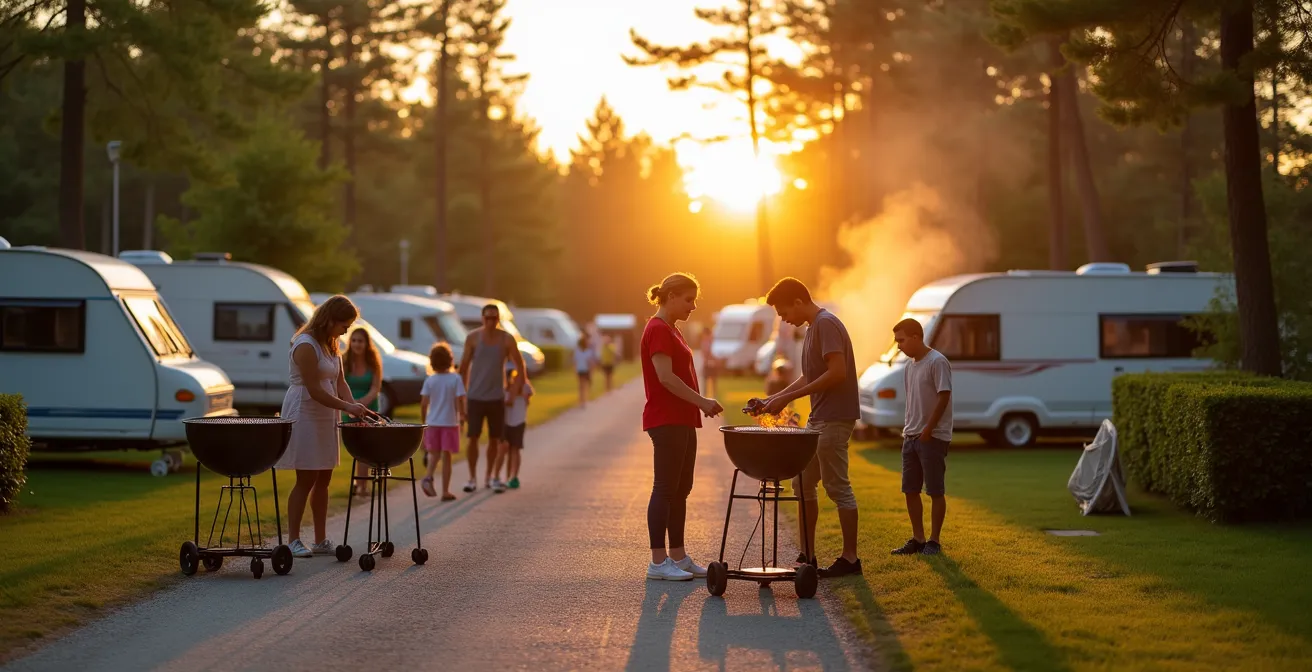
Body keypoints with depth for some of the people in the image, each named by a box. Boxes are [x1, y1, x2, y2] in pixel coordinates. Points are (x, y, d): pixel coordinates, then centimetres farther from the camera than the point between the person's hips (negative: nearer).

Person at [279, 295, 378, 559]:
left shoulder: (330, 345, 12)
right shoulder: (305, 345, -17)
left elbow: (340, 383, 10)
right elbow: (315, 390, -20)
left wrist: (355, 407, -5)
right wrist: (347, 407, -20)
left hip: (325, 418, 9)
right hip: (304, 416, -9)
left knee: (323, 479, 9)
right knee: (306, 479, -6)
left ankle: (321, 541, 14)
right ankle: (294, 540, 1)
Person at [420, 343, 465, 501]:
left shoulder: (429, 380, -2)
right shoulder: (455, 378, -8)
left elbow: (423, 404, -2)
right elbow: (460, 401, -12)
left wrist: (424, 421, 11)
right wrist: (462, 415, 4)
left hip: (432, 423, 2)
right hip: (450, 422, -2)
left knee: (433, 453, 16)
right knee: (446, 456, 5)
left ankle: (429, 477, -11)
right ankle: (445, 491, 6)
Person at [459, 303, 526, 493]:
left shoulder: (507, 339, -4)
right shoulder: (473, 338, -4)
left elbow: (519, 365, 4)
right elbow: (464, 366, 2)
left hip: (496, 397, 1)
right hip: (475, 397, -1)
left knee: (494, 439, 7)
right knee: (473, 438, -4)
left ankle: (488, 477, 21)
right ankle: (472, 478, 4)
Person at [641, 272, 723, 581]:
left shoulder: (671, 330, 18)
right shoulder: (658, 330, -13)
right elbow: (665, 377, -21)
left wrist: (699, 404, 14)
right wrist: (701, 401, -19)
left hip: (682, 421, 10)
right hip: (666, 421, -10)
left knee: (681, 489, 11)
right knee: (665, 489, -7)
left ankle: (678, 557, 16)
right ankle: (658, 562, -4)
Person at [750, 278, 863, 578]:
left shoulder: (826, 325, -15)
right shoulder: (813, 328, 16)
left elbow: (837, 373, -23)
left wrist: (788, 397, -20)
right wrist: (775, 398, 11)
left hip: (834, 418, -10)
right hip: (818, 420, 10)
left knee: (837, 487, -4)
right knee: (802, 484, 12)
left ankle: (850, 558, 3)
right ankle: (807, 556, 17)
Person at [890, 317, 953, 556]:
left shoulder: (937, 362, -12)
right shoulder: (909, 367, 13)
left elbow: (944, 397, -17)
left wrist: (928, 429, -19)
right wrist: (909, 429, 11)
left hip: (934, 437, -8)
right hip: (911, 436, 8)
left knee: (935, 491, -1)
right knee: (910, 490, 9)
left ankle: (934, 541, 5)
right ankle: (917, 539, 17)